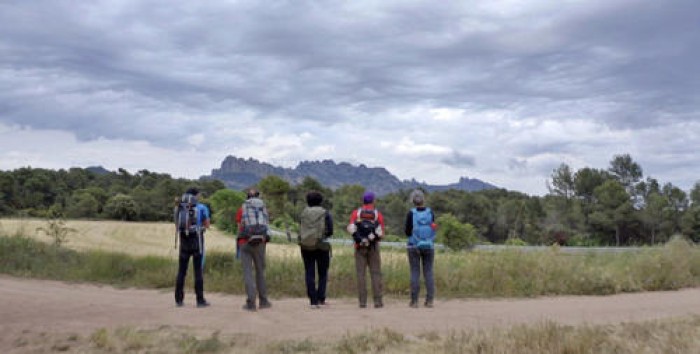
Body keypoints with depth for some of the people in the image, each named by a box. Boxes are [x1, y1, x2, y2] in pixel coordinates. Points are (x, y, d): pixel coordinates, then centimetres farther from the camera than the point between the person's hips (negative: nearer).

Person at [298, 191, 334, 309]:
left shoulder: (304, 213, 3)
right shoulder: (325, 213, -2)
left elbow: (300, 230, 2)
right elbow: (330, 231, -4)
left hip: (306, 246, 2)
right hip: (321, 246, -1)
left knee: (310, 274, 5)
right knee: (322, 274, 11)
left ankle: (313, 301, 1)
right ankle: (321, 298, 2)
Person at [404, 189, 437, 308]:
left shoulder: (411, 213, -10)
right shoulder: (430, 212, -2)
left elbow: (408, 232, -7)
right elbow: (433, 230, 8)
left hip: (414, 246, -2)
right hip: (429, 246, 2)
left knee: (415, 273, 2)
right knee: (428, 272, 6)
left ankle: (414, 301, 1)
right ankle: (429, 300, 3)